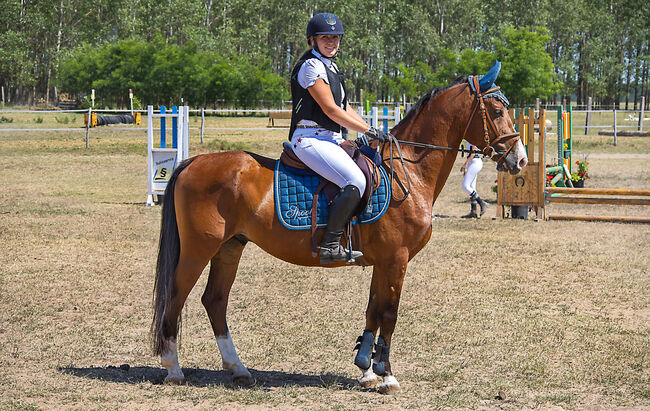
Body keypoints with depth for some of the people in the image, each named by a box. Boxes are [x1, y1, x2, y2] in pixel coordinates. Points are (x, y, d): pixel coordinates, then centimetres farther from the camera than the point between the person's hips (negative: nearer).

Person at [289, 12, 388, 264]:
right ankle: (330, 245, -23)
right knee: (355, 182, -26)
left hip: (330, 140, 11)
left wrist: (373, 132, 12)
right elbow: (331, 110, -16)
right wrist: (369, 131, -13)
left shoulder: (329, 66, 19)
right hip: (310, 139, -11)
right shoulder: (311, 66, -11)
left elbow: (345, 109, 22)